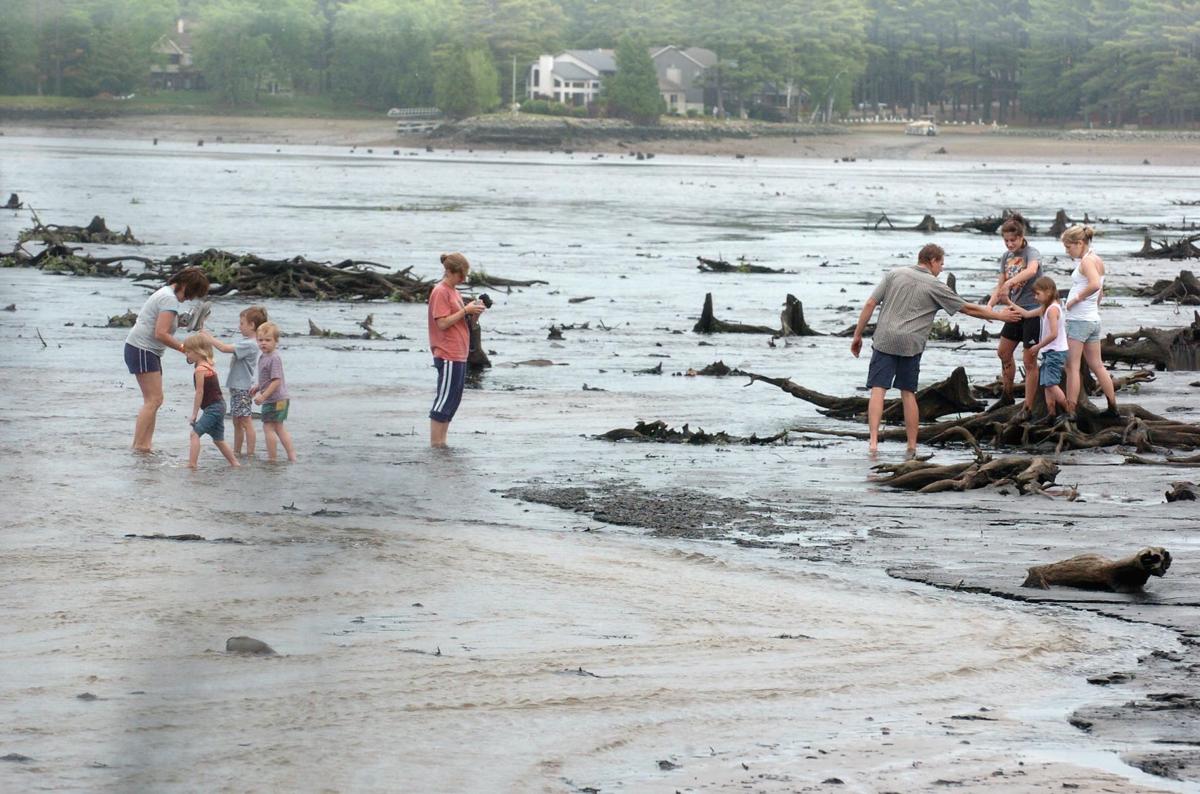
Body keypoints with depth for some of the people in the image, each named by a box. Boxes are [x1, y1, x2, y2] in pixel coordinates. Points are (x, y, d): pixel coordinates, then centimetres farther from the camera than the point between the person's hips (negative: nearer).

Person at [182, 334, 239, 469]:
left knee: (195, 433, -13)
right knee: (218, 439, 19)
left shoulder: (200, 369, -15)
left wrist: (194, 414, -13)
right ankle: (235, 463, 24)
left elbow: (200, 393, -16)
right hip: (219, 406, 10)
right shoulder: (208, 365, 13)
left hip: (212, 407, -10)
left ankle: (191, 464, -20)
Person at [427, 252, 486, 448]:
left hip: (459, 355, 10)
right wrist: (465, 310, -17)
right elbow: (443, 323, -17)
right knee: (444, 401, -7)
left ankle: (441, 443, 13)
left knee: (452, 402, 10)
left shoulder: (453, 291, 17)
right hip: (448, 356, -10)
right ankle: (435, 444, -5)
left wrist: (472, 312, 4)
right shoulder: (440, 292, -11)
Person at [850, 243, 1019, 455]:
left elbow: (870, 305, 5)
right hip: (910, 345, -1)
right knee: (908, 394, 9)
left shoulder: (895, 275, 9)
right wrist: (1000, 315, 20)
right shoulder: (935, 287, 3)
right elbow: (968, 309, 8)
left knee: (878, 390, -4)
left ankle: (874, 441, -18)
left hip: (884, 340, 1)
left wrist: (857, 335, 11)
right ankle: (912, 447, 12)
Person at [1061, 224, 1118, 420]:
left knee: (1072, 366, -6)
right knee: (1096, 365, 15)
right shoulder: (1098, 261, 14)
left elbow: (1095, 284, -31)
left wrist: (1076, 299, -20)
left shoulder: (1087, 261, -14)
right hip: (1094, 319, 9)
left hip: (1079, 320, -9)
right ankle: (1113, 407, 20)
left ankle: (1070, 410, -8)